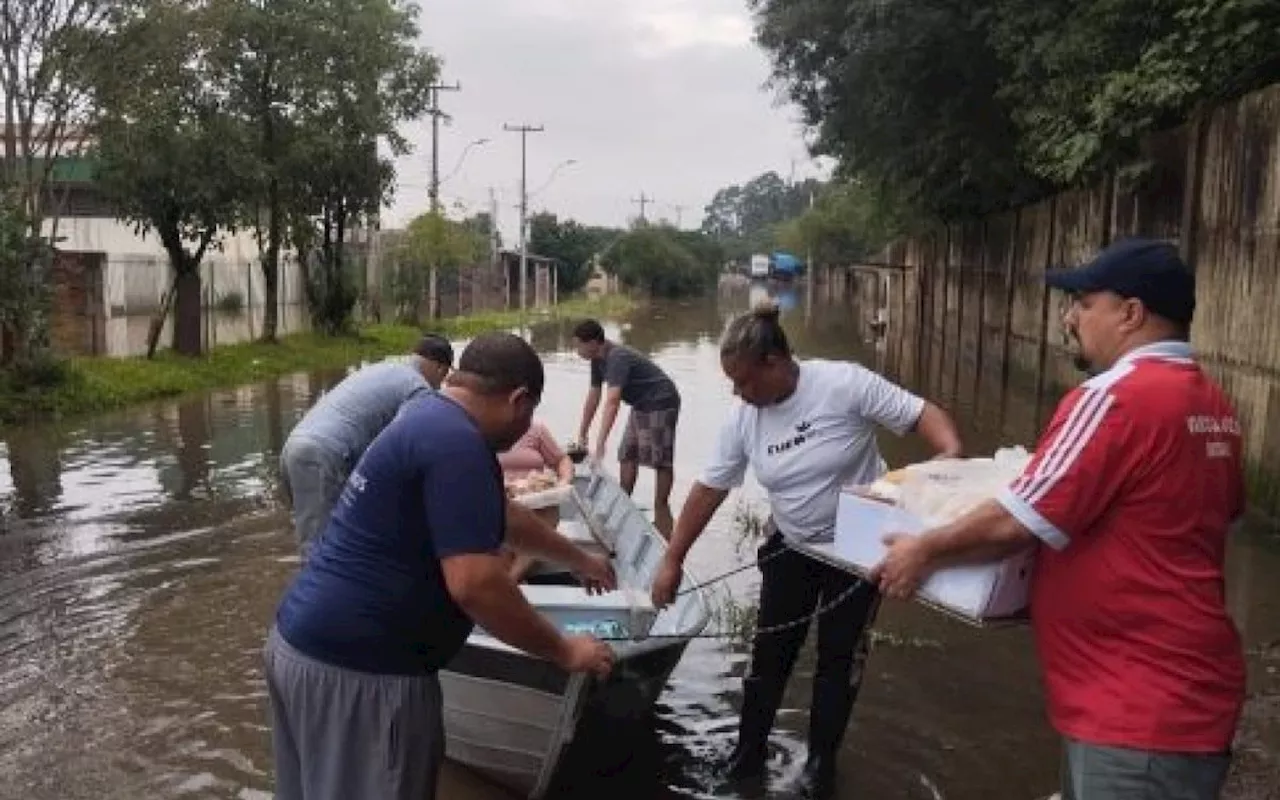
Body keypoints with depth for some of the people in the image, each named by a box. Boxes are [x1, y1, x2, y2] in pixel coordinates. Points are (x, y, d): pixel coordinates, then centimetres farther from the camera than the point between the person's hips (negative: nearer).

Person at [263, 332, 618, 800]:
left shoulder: (431, 417, 13)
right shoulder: (456, 443, -19)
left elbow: (499, 515, 28)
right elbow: (474, 585, -26)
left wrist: (579, 560, 39)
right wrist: (563, 651, -12)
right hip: (356, 669, -10)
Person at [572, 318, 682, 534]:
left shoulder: (618, 358, -29)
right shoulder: (598, 360, 0)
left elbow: (612, 401, -38)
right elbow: (593, 396, 8)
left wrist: (600, 443, -45)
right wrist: (582, 435, 11)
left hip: (660, 403, -10)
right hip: (641, 405, 10)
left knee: (660, 457, -10)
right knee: (627, 454, 8)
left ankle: (661, 507, -6)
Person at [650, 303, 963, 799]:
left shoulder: (845, 384, -25)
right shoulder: (743, 418, -11)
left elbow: (921, 414, -21)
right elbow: (710, 488, -4)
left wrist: (952, 454, -42)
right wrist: (673, 560, -2)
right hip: (791, 546, 4)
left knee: (840, 656, 9)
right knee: (770, 650, 10)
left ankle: (822, 760, 28)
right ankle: (749, 749, 29)